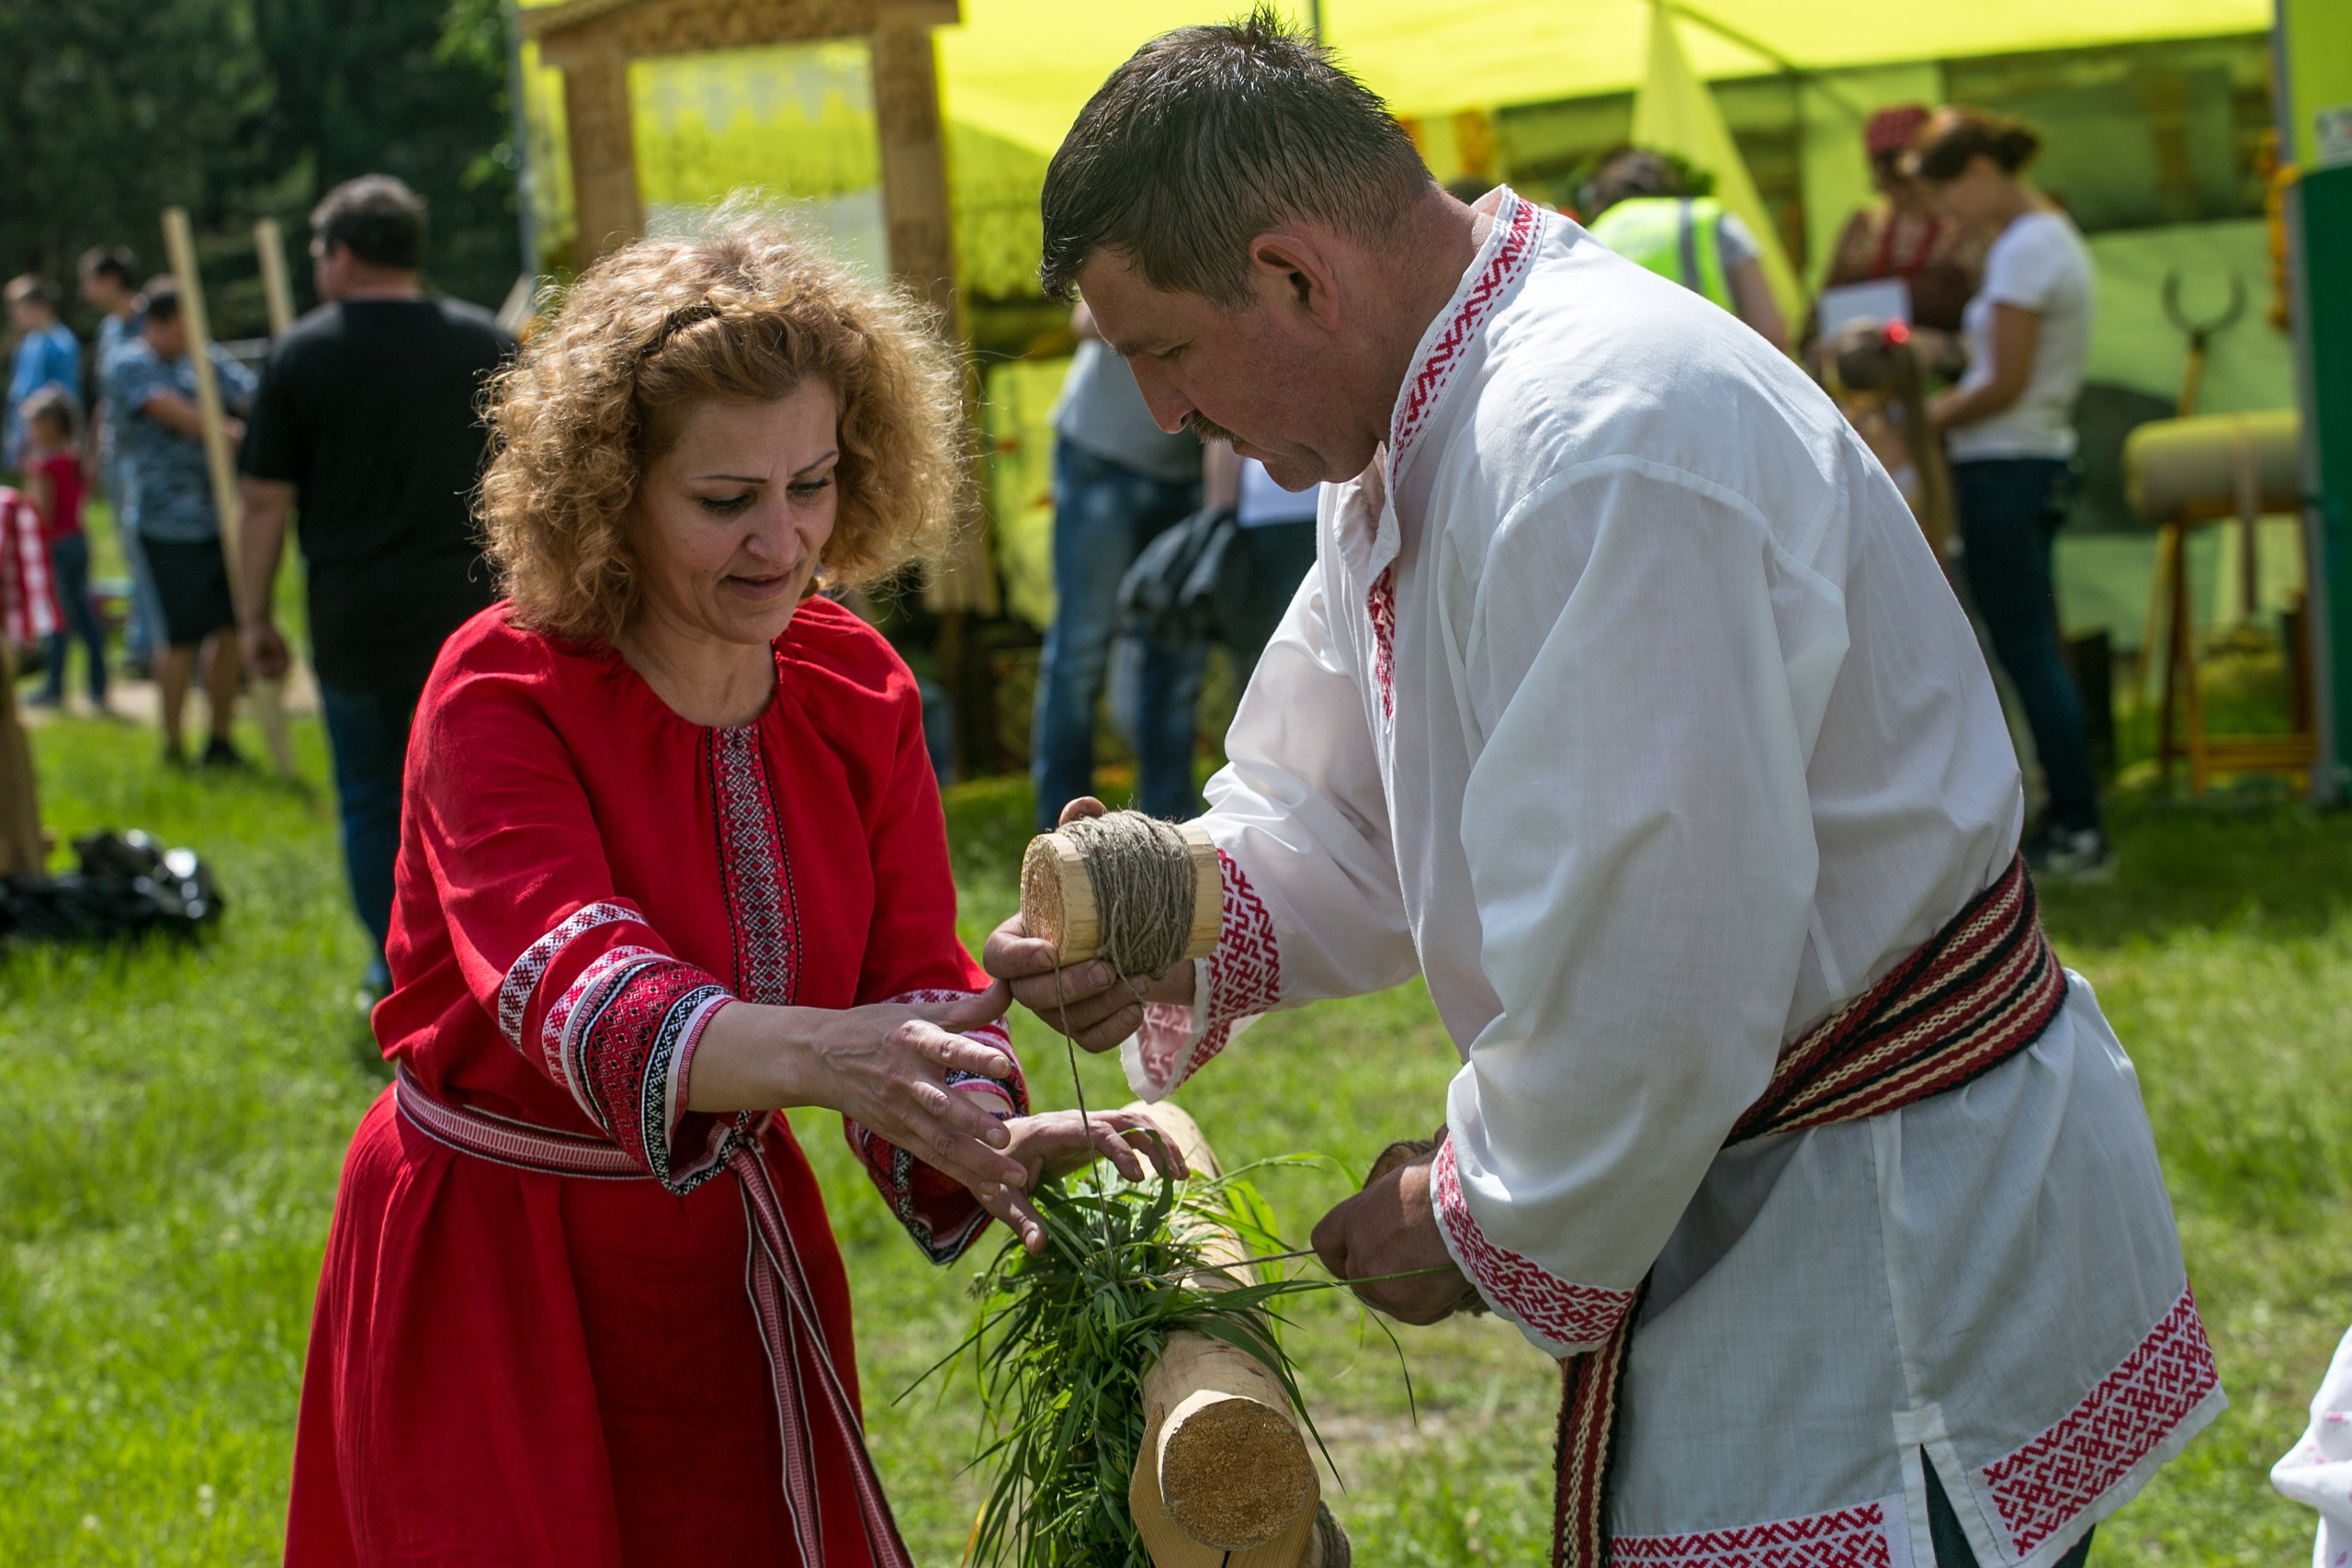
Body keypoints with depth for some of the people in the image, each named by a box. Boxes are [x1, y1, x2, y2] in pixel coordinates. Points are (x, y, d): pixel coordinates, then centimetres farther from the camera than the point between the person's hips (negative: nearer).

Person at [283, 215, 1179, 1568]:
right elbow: (570, 982, -36)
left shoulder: (859, 692, -3)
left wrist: (998, 1139, -34)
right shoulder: (501, 694, -20)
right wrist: (809, 1053, -56)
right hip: (495, 1267, -5)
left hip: (735, 1244, 5)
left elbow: (916, 988, -10)